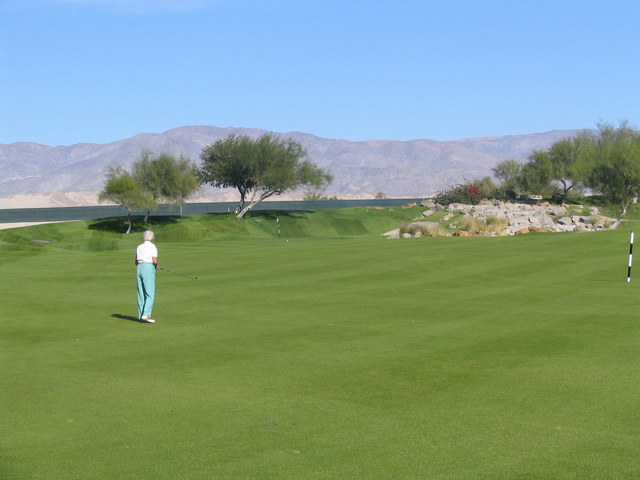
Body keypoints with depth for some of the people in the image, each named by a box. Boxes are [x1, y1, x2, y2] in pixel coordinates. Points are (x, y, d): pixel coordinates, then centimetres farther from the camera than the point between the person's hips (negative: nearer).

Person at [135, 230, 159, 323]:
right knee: (150, 294, -7)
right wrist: (156, 265, 9)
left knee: (141, 294, 10)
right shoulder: (152, 246, -3)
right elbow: (155, 260, -14)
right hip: (148, 268, -7)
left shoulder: (139, 247, 16)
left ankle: (141, 316, 12)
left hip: (139, 268, 7)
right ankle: (146, 315, -17)